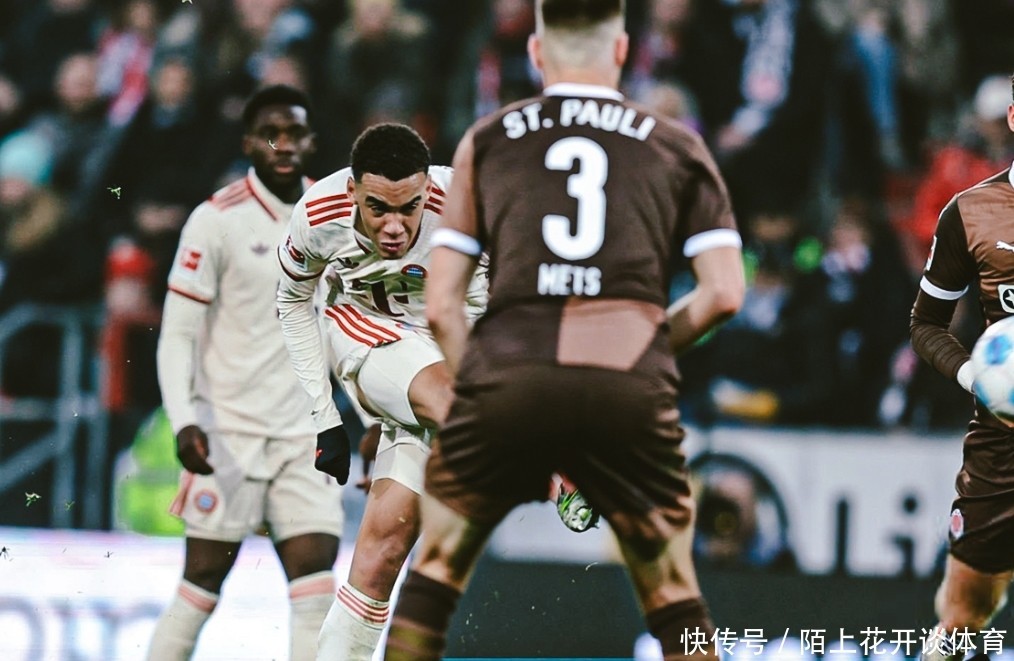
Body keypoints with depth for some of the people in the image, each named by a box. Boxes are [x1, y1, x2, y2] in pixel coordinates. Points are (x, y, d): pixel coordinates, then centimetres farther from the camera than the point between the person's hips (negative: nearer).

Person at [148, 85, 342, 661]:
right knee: (203, 584, -3)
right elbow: (178, 334, -8)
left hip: (304, 436, 4)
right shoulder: (218, 221, -8)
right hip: (229, 433, -4)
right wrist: (184, 422, -21)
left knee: (316, 580, -5)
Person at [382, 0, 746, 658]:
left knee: (435, 572, 18)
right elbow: (724, 293, 7)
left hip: (507, 374, 0)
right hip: (630, 384, 0)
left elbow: (441, 305, 13)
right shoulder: (677, 146, 16)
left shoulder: (488, 140, 18)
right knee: (674, 597, 14)